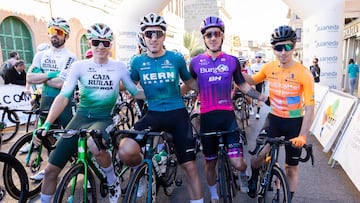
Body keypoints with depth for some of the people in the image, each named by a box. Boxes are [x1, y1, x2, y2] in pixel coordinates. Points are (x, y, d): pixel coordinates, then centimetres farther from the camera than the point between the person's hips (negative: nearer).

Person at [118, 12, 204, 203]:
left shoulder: (176, 58, -2)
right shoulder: (137, 61, 0)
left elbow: (190, 82, 12)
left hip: (177, 114, 0)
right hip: (153, 114, 0)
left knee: (190, 167, 3)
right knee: (126, 152, -25)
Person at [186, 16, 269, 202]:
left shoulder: (232, 61, 3)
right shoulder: (196, 62, 1)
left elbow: (243, 85, 11)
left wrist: (264, 98, 4)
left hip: (228, 116, 0)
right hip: (207, 117, 1)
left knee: (237, 163, -5)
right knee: (210, 163, 12)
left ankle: (243, 174, 34)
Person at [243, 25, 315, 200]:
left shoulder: (304, 73, -17)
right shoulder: (269, 67, -5)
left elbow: (309, 108, -19)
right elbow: (252, 80, 14)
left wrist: (302, 136, -29)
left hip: (295, 122, -1)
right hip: (274, 118, 2)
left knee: (291, 168, 12)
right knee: (258, 154, -20)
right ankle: (254, 179, 14)